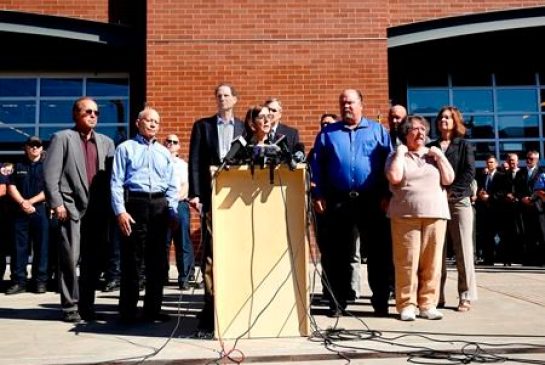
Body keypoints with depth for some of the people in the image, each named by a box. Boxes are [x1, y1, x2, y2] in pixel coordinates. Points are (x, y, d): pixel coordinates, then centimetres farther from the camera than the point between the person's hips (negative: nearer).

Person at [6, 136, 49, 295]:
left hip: (41, 210, -2)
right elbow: (11, 187, 7)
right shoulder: (19, 166, 15)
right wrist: (22, 202, -9)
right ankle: (19, 282, 5)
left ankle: (40, 282, 3)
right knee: (19, 247, 1)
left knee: (41, 247, -2)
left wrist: (31, 201, -10)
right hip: (21, 211, 2)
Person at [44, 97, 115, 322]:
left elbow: (112, 175, 10)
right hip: (72, 207, -4)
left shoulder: (106, 142, 16)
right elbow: (50, 173, -4)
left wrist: (109, 205, 1)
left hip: (98, 209, 4)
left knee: (93, 260, 6)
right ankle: (70, 307, 6)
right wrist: (57, 203, -12)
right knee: (70, 259, -3)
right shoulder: (62, 138, 5)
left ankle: (87, 305, 16)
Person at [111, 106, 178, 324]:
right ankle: (128, 311, 5)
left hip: (159, 207, 4)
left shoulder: (164, 152, 19)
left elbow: (172, 186, 16)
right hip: (134, 204, -4)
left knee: (157, 261, 6)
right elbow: (117, 182, -1)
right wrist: (120, 211, -11)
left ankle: (153, 309, 14)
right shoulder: (126, 148, 8)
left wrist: (172, 211, 4)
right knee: (131, 261, -3)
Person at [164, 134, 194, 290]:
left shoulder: (183, 165, 18)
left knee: (183, 242, -5)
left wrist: (176, 198, -9)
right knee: (162, 242, -1)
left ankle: (184, 277, -5)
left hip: (180, 204, 1)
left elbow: (185, 187, 8)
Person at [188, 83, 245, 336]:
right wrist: (195, 194, -6)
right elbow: (194, 162, 4)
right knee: (210, 253, -4)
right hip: (211, 196, -1)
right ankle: (211, 308, 0)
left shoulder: (244, 128, 12)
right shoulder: (202, 126, 11)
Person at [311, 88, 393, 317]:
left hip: (372, 201, -1)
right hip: (338, 202, 1)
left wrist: (387, 195, -5)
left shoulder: (377, 131, 9)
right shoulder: (327, 133, 12)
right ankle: (337, 303, 15)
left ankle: (381, 302, 14)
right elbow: (317, 166, 8)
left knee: (379, 251, 3)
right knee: (339, 253, 6)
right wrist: (318, 195, -1)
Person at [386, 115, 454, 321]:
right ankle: (406, 305, 1)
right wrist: (400, 153, -3)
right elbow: (394, 177, -10)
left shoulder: (433, 155, 18)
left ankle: (427, 304, 9)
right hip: (405, 215, -3)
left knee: (432, 262, 1)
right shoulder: (397, 156, 10)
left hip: (435, 214, 3)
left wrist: (440, 156, 3)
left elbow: (449, 179, 8)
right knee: (406, 262, -6)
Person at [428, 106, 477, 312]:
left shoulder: (464, 145, 10)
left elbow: (469, 172, -2)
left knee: (463, 250, -3)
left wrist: (451, 192, -13)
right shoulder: (431, 147, 16)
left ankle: (466, 296, 1)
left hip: (459, 201, -2)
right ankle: (437, 295, 4)